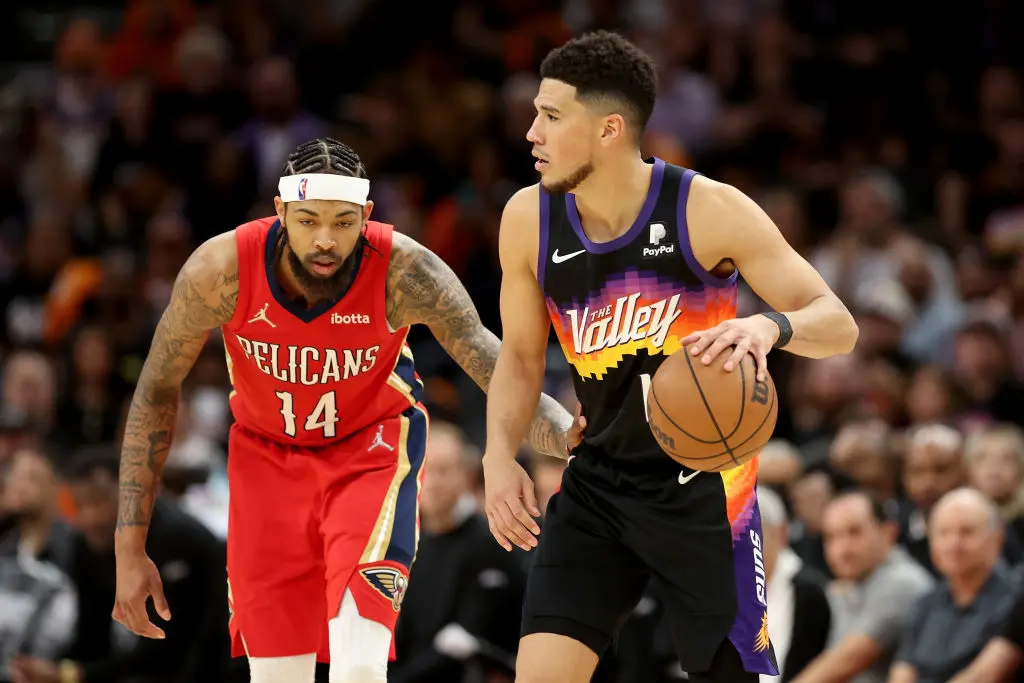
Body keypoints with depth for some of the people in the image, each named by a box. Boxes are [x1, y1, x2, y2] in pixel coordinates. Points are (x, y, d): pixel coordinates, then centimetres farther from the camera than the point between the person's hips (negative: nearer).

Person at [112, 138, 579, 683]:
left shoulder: (404, 272, -29)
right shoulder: (221, 269, -25)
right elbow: (156, 393, -11)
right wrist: (130, 548, -11)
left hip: (372, 446, -2)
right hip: (267, 450, 2)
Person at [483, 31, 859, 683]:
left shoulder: (709, 210, -16)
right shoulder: (529, 219, -4)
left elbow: (838, 324, -16)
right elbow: (521, 355, 10)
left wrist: (771, 326, -38)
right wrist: (500, 456, -7)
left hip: (704, 487, -3)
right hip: (598, 479, 4)